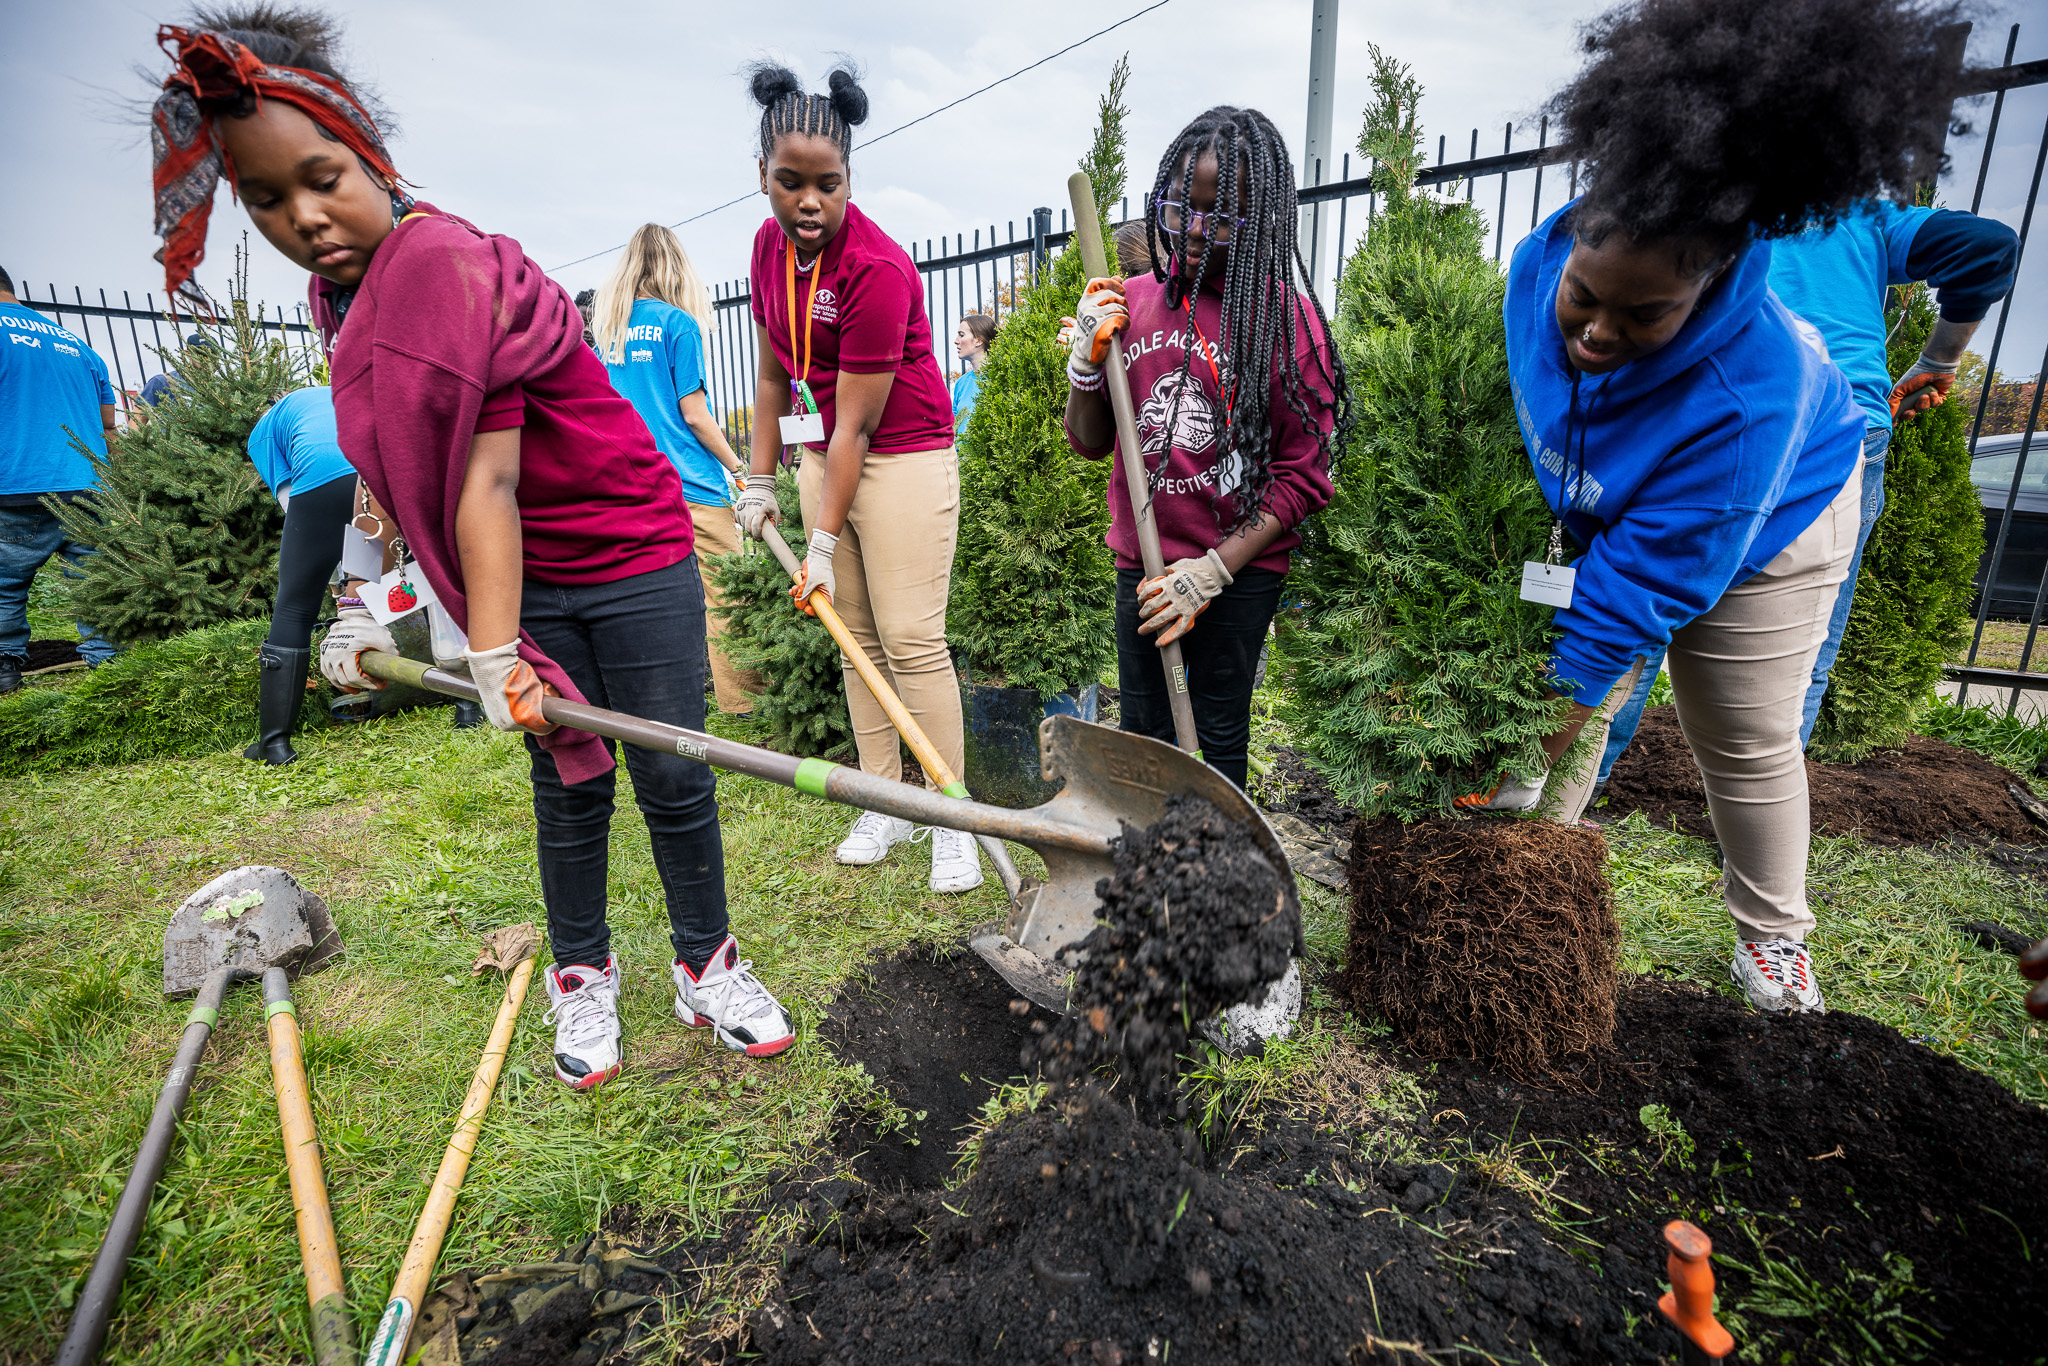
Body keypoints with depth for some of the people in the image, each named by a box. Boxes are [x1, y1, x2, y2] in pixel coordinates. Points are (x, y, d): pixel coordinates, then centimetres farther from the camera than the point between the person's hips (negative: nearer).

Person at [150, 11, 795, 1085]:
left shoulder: (452, 269, -19)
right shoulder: (342, 293, 8)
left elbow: (487, 479, -25)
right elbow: (392, 471, 12)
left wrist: (493, 654, -26)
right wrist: (369, 604, 7)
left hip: (634, 558, -6)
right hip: (531, 582, 6)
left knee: (672, 776, 1)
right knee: (568, 780, 10)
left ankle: (705, 965, 20)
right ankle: (582, 977, 27)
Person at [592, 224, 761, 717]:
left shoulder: (608, 328, 13)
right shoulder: (678, 323, -5)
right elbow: (693, 412, -7)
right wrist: (737, 466, 0)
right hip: (690, 484, -7)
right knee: (726, 597, -3)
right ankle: (745, 704, -1)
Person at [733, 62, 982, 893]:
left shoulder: (875, 268, -20)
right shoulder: (770, 244, 4)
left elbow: (858, 423, -20)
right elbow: (774, 373, 13)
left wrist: (826, 544, -17)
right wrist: (760, 481, 12)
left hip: (903, 458, -7)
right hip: (822, 455, 7)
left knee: (911, 640, -10)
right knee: (854, 634, 7)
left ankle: (953, 823, 2)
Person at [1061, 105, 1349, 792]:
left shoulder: (1282, 315, -8)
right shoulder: (1130, 302, 2)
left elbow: (1302, 475, -9)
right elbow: (1090, 442, 10)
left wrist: (1213, 570, -15)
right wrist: (1087, 360, -8)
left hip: (1241, 569, -3)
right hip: (1142, 564, 4)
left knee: (1219, 733, 10)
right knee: (1140, 733, 15)